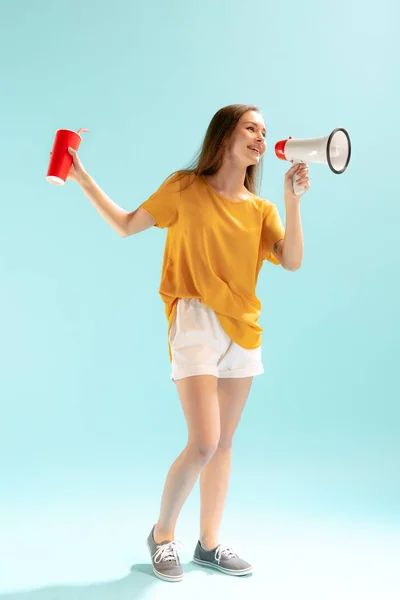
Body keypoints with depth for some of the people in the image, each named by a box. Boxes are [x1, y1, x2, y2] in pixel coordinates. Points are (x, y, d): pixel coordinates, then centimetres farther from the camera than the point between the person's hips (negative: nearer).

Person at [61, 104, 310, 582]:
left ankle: (209, 543, 24)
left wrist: (292, 199, -9)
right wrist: (83, 179, 3)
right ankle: (162, 534, 14)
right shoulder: (185, 188, 1)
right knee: (203, 443, -12)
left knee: (224, 442, 8)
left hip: (243, 329, 5)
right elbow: (126, 225, 6)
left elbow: (292, 261, -4)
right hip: (195, 322, -4)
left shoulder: (261, 210, 9)